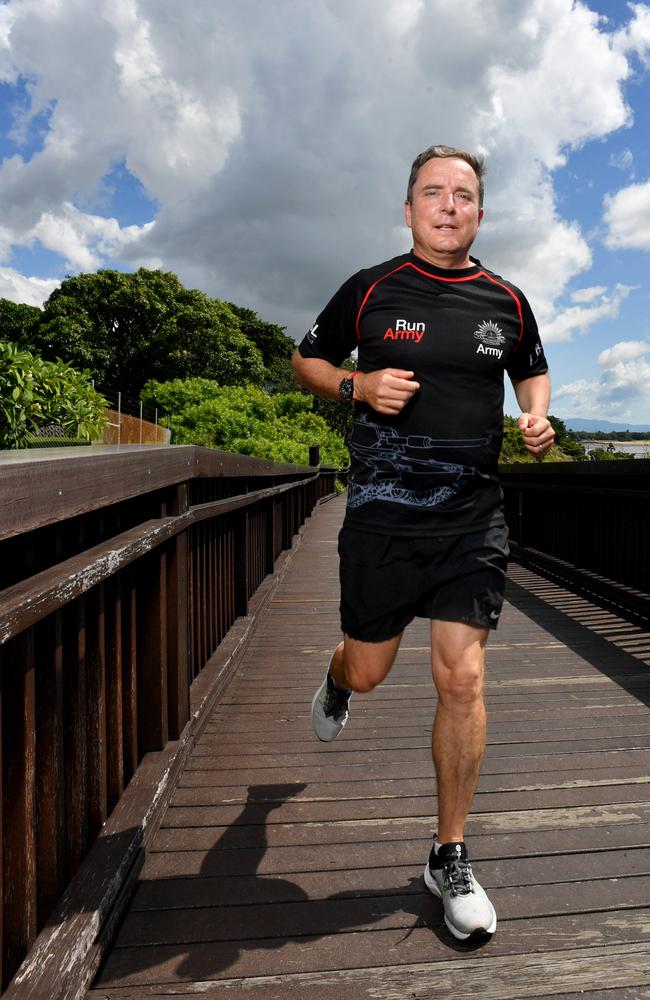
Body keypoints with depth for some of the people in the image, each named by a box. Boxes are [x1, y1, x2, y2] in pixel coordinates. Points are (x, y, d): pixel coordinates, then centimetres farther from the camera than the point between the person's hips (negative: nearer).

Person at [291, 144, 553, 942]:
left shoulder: (506, 302, 8)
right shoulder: (370, 290, 1)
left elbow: (532, 370, 24)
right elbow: (306, 361, 10)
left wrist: (537, 416, 2)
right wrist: (357, 386, -11)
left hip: (473, 517, 2)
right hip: (382, 512, -1)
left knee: (462, 679, -3)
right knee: (368, 671, 9)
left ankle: (450, 859, 17)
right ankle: (335, 681, 50)